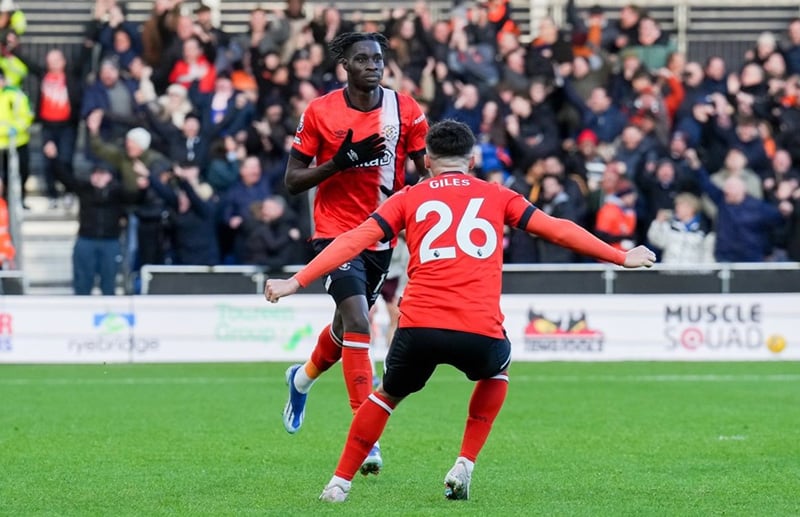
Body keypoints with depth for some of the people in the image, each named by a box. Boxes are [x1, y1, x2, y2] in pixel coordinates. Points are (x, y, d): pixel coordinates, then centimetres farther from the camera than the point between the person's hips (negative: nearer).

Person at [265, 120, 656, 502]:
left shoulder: (408, 199, 16)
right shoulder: (496, 197, 17)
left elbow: (353, 241, 7)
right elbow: (559, 230, 19)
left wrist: (295, 282, 6)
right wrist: (621, 257, 29)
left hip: (419, 328, 0)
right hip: (480, 332, 0)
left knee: (388, 395, 28)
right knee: (497, 371, 35)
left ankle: (340, 484, 23)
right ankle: (464, 468, 24)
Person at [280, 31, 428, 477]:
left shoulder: (405, 110, -3)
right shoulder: (320, 113, -7)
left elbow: (429, 170, 4)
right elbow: (293, 180, -5)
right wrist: (342, 161, -19)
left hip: (381, 236, 4)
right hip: (336, 233, -4)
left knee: (348, 324, 20)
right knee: (358, 322, -20)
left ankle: (303, 379, 53)